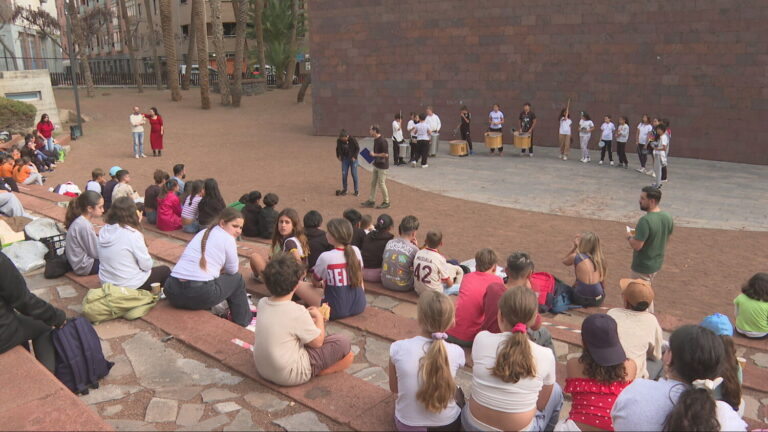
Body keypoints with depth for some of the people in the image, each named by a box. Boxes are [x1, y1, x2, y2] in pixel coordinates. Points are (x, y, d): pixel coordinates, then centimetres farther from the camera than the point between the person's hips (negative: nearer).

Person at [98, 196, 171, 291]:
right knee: (165, 270, 17)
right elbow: (146, 265, -16)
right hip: (129, 286, -7)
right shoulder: (133, 235, -22)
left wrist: (136, 223, 6)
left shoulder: (104, 231, -3)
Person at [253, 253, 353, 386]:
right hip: (289, 376, -8)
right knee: (342, 342, -5)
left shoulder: (262, 303, -5)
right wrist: (319, 317, 4)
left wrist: (309, 318, 12)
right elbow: (318, 342, -11)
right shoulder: (297, 312, -26)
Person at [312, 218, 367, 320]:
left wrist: (322, 284, 23)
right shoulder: (356, 251, -3)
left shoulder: (325, 257, -16)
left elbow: (315, 282, 1)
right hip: (359, 307, 5)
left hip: (336, 311, -5)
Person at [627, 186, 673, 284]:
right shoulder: (668, 217, -3)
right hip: (657, 263, 8)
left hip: (643, 267, -8)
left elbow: (637, 246, -30)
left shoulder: (645, 221, -29)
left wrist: (629, 237, -9)